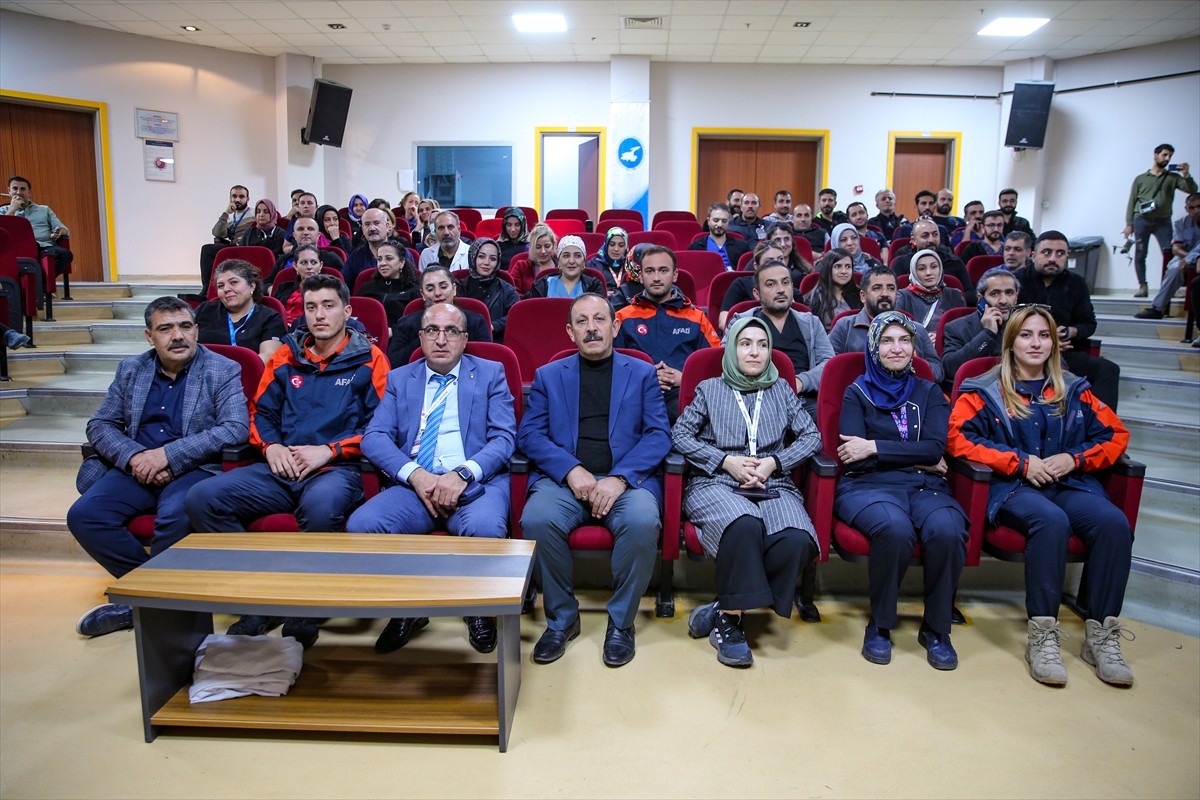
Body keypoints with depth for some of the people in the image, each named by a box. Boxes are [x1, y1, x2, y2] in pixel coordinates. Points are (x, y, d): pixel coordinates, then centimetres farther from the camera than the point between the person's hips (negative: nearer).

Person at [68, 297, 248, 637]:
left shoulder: (223, 371, 0)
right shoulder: (130, 369, 14)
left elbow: (235, 429, -12)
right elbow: (100, 425, 12)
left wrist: (169, 455, -18)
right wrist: (134, 456, -10)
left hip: (195, 468, -5)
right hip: (137, 468, 5)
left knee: (175, 518, -34)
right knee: (83, 515, -19)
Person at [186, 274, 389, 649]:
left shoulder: (369, 359, 8)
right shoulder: (286, 356, 20)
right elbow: (261, 412, 23)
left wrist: (329, 451, -11)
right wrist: (271, 446, 1)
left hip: (338, 468, -5)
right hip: (281, 468, 5)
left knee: (322, 506, -40)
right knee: (201, 498, -18)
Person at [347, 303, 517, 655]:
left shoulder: (490, 374, 12)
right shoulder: (399, 379, 17)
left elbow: (504, 438, 1)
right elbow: (374, 437, 5)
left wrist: (463, 474, -17)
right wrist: (415, 474, -14)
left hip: (477, 482, -2)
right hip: (414, 484, 3)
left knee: (485, 528, -35)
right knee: (360, 525, -25)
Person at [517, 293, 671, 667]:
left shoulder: (642, 373, 14)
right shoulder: (548, 375, 17)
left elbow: (659, 435, 3)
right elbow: (529, 434, 6)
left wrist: (620, 478, -14)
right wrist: (572, 471, -12)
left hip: (626, 479, -1)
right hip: (564, 479, 1)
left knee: (642, 521, -33)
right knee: (537, 519, -31)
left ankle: (621, 622, -8)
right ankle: (562, 618, -6)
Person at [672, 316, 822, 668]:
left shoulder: (781, 390, 21)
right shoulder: (709, 389, 16)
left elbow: (812, 436, 13)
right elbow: (679, 434, 6)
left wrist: (774, 462, -4)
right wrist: (726, 461, -7)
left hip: (773, 485, 2)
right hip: (716, 483, -2)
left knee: (796, 540, -33)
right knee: (744, 525, -40)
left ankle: (724, 611, -16)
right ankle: (729, 618, -21)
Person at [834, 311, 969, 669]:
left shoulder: (929, 392, 19)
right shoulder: (857, 392, 12)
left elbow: (935, 448, 0)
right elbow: (851, 457, -2)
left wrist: (875, 447, -8)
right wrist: (918, 459, -2)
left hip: (924, 486, 3)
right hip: (868, 485, -2)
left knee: (948, 531, -32)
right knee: (895, 529, -36)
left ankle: (936, 629, -8)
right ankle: (879, 625, -12)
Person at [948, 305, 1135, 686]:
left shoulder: (1075, 390, 17)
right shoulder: (984, 391, 7)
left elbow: (1115, 434, 16)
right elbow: (959, 439, -5)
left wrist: (1074, 458, -4)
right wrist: (1021, 462, -12)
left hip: (1070, 483, 4)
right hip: (1012, 486, -3)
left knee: (1114, 523, -28)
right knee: (1051, 520, -36)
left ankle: (1102, 634, -18)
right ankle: (1042, 634, -29)